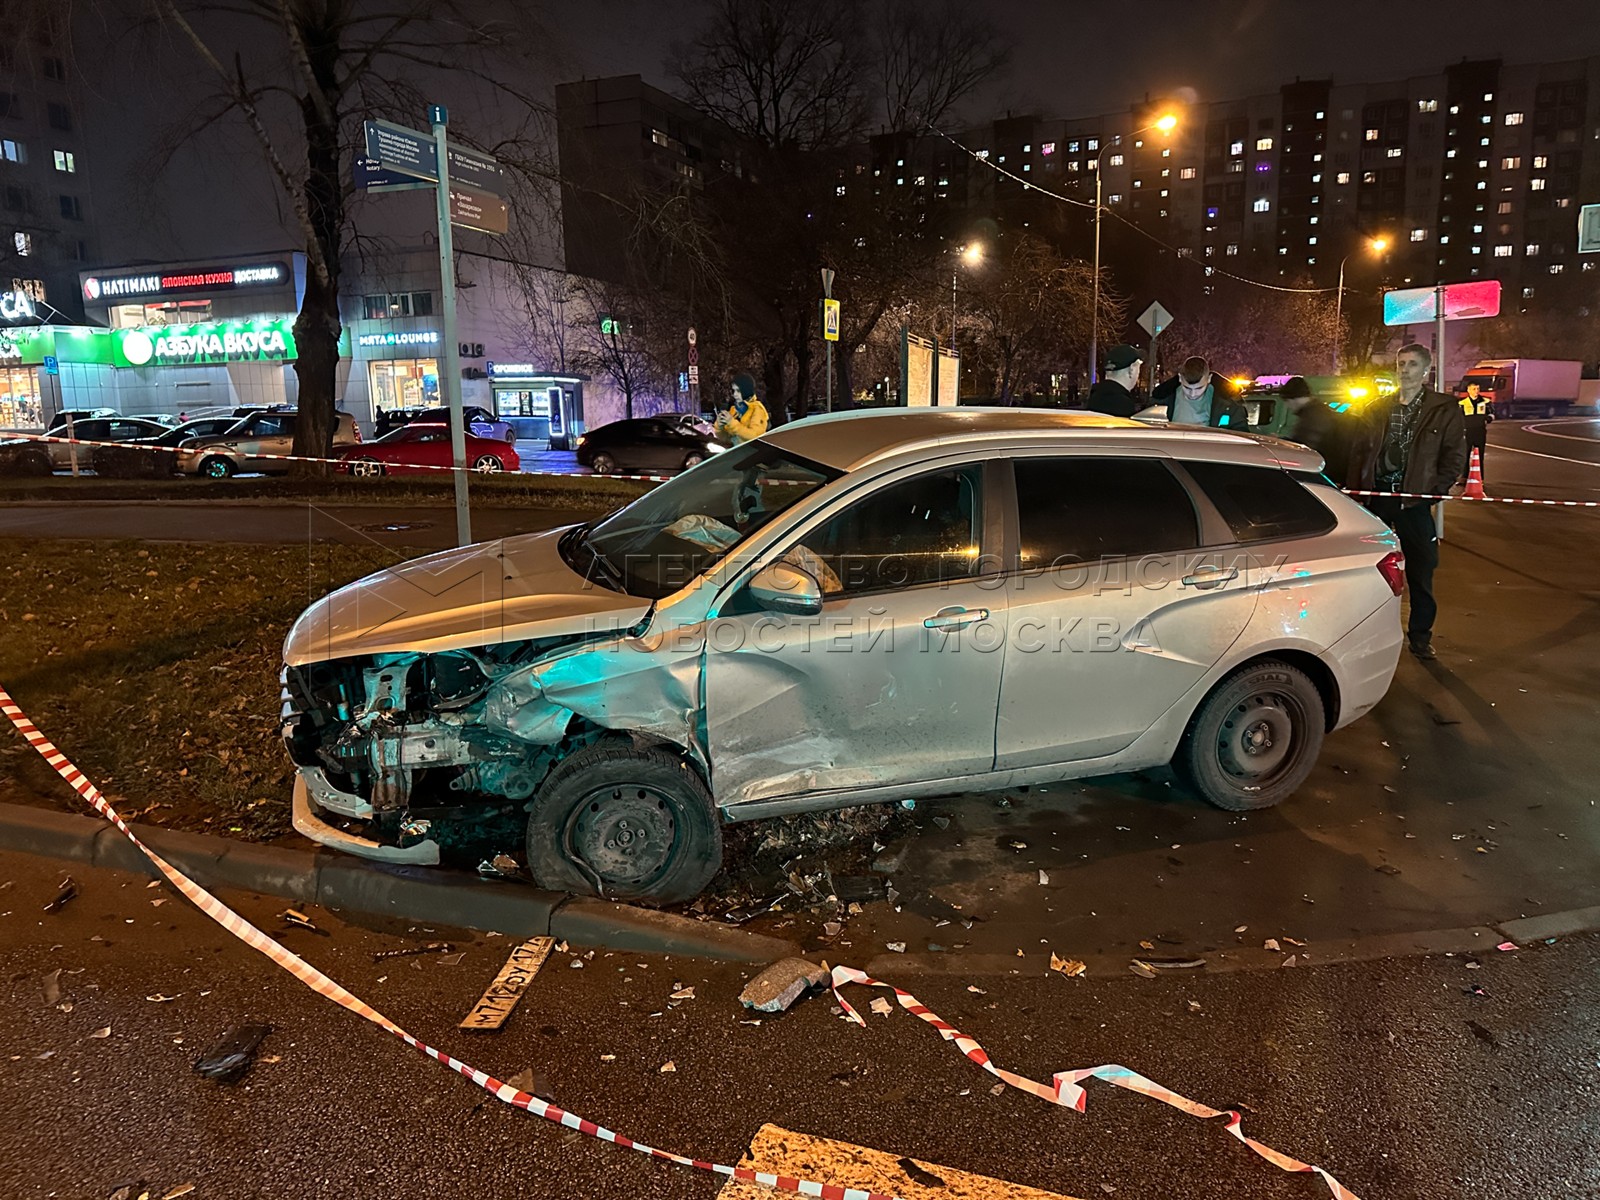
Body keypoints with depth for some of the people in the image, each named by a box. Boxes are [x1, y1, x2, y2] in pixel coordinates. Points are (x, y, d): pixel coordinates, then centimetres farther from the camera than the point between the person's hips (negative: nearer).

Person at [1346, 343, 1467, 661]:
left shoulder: (1445, 410, 1)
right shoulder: (1377, 410, 9)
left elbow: (1455, 455, 1)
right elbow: (1359, 452, 9)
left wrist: (1435, 490, -8)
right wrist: (1357, 490, 0)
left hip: (1414, 498, -2)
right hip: (1376, 494, 2)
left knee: (1420, 571, 4)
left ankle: (1420, 635, 16)